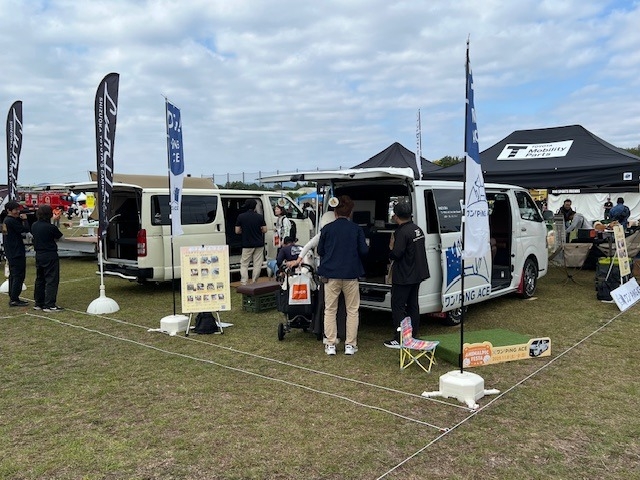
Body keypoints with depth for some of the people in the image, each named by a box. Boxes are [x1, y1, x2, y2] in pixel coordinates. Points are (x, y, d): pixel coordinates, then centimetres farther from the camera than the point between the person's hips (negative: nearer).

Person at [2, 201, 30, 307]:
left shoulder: (6, 220, 16)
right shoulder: (11, 221, -16)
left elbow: (20, 231, 16)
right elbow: (25, 229, -18)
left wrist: (21, 219, 5)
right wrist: (24, 219, -3)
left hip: (11, 253, 11)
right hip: (17, 253, -11)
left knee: (13, 275, 15)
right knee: (19, 275, -7)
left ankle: (12, 298, 21)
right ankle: (14, 299, -6)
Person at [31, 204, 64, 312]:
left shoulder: (34, 226, 3)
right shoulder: (51, 227, -18)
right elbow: (59, 237, -4)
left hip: (38, 255, 8)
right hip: (50, 256, -8)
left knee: (40, 279, 17)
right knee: (52, 280, -3)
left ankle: (38, 303, 24)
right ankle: (49, 305, -5)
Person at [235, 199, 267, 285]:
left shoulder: (241, 216, -4)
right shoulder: (260, 217, -2)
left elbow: (237, 231, -1)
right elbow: (264, 230, 0)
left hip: (247, 245, -1)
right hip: (259, 244, 1)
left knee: (244, 264, 6)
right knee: (257, 265, 8)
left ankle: (244, 284, -2)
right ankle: (254, 283, 11)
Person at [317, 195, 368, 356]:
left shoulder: (327, 228, -2)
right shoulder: (356, 229, -3)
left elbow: (320, 251, 4)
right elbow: (363, 250, -4)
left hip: (331, 274, 0)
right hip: (351, 275, 0)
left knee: (330, 310, 10)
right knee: (352, 310, 11)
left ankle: (330, 345, 11)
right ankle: (350, 345, 12)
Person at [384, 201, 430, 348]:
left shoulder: (402, 233, -20)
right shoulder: (418, 229, 8)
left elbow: (396, 254, -25)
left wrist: (391, 247, -5)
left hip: (404, 276, -9)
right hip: (417, 274, 9)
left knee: (397, 306, -2)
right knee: (413, 304, 17)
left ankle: (400, 339, -2)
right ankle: (413, 335, 24)